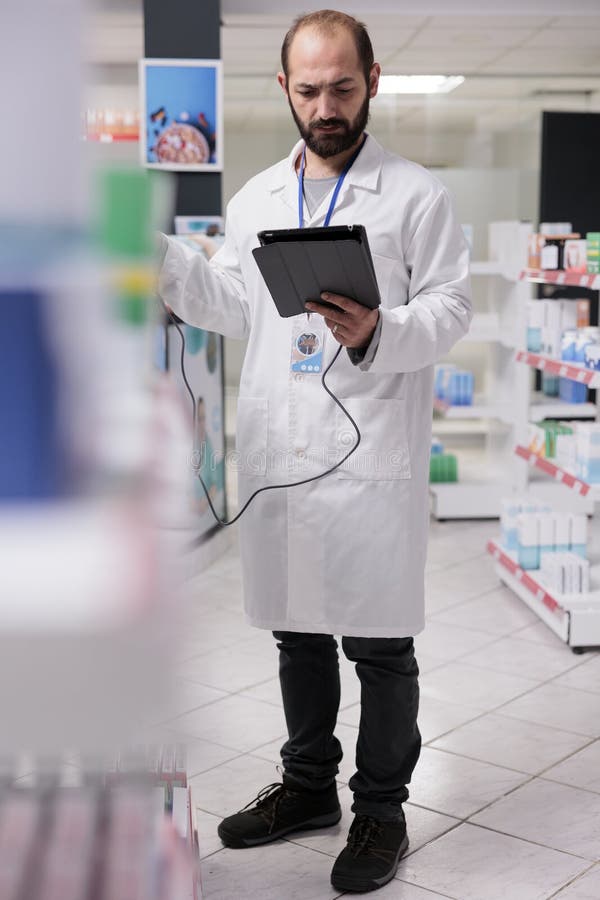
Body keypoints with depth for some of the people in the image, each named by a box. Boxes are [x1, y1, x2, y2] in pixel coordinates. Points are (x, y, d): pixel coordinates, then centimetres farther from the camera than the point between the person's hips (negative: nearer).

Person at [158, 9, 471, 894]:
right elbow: (233, 306, 14)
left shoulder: (416, 194, 0)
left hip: (372, 456, -5)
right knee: (297, 631, 17)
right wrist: (163, 253, 1)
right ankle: (309, 785, 35)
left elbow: (450, 305, -4)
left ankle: (382, 807, 22)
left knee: (380, 644, 4)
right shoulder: (255, 198, 14)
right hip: (277, 454, 5)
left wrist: (380, 333, -23)